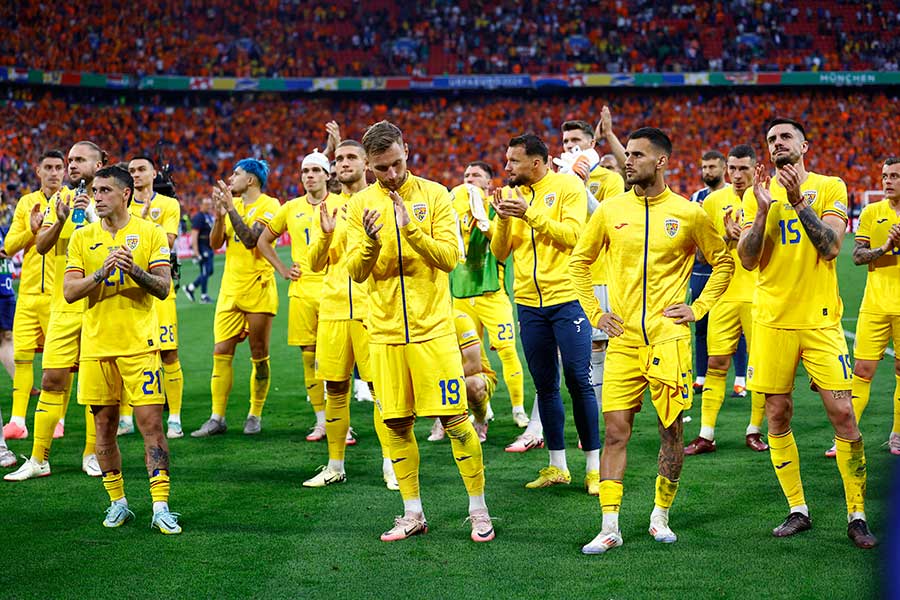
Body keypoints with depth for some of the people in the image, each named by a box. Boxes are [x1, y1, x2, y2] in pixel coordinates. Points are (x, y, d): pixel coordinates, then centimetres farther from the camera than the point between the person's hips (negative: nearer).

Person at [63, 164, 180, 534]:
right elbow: (69, 291, -1)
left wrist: (135, 270, -23)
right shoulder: (82, 237, 7)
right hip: (96, 346, 3)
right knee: (104, 426, 7)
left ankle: (161, 507, -5)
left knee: (151, 424, -7)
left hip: (139, 345, -3)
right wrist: (102, 272, -17)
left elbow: (163, 288, -5)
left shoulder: (150, 233, 1)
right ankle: (117, 503, 19)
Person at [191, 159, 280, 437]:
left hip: (258, 287, -5)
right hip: (230, 288, 6)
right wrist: (219, 215, -9)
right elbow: (215, 243, 6)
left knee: (259, 355, 2)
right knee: (221, 352, -1)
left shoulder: (268, 205, -7)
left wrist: (230, 208, -20)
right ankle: (217, 418, 1)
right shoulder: (232, 203, 13)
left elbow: (250, 239, -20)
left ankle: (255, 416, 12)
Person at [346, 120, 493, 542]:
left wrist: (410, 229, -24)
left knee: (455, 418, -4)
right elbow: (356, 272, -1)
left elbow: (449, 258, -10)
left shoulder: (433, 194, -2)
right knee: (397, 423, 5)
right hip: (385, 330, 3)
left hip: (432, 328, -2)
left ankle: (479, 510, 8)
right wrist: (370, 242, -22)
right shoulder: (360, 205, 4)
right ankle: (413, 514, 17)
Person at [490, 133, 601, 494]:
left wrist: (530, 213, -19)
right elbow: (499, 253, 7)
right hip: (529, 302, 5)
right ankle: (557, 467, 17)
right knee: (545, 386, 9)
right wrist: (504, 220, -10)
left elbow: (572, 235, -16)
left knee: (578, 380, -5)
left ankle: (594, 467, 2)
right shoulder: (510, 195, 10)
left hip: (567, 297, -5)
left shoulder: (568, 186, -3)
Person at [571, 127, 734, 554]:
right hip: (623, 340, 1)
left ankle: (661, 516, 20)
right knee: (615, 431, -3)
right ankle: (610, 527, 0)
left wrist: (698, 308, 3)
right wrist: (594, 312, 8)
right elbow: (579, 262, 17)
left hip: (669, 339, -1)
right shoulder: (610, 211, 5)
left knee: (671, 431, 4)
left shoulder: (688, 214, 1)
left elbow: (723, 262, 12)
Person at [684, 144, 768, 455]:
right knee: (716, 363, -1)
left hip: (759, 295, -1)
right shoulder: (713, 201, 5)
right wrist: (726, 237, -13)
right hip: (724, 294, 1)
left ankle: (754, 431, 15)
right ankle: (706, 435, 3)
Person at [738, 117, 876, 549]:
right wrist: (763, 208, -13)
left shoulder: (829, 187, 2)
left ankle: (857, 516, 3)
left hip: (820, 319, -2)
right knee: (777, 416, 3)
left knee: (842, 413, -6)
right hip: (773, 319, 2)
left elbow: (831, 247, -11)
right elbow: (748, 261, -2)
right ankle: (797, 511, 15)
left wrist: (799, 200, -18)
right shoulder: (757, 193, 7)